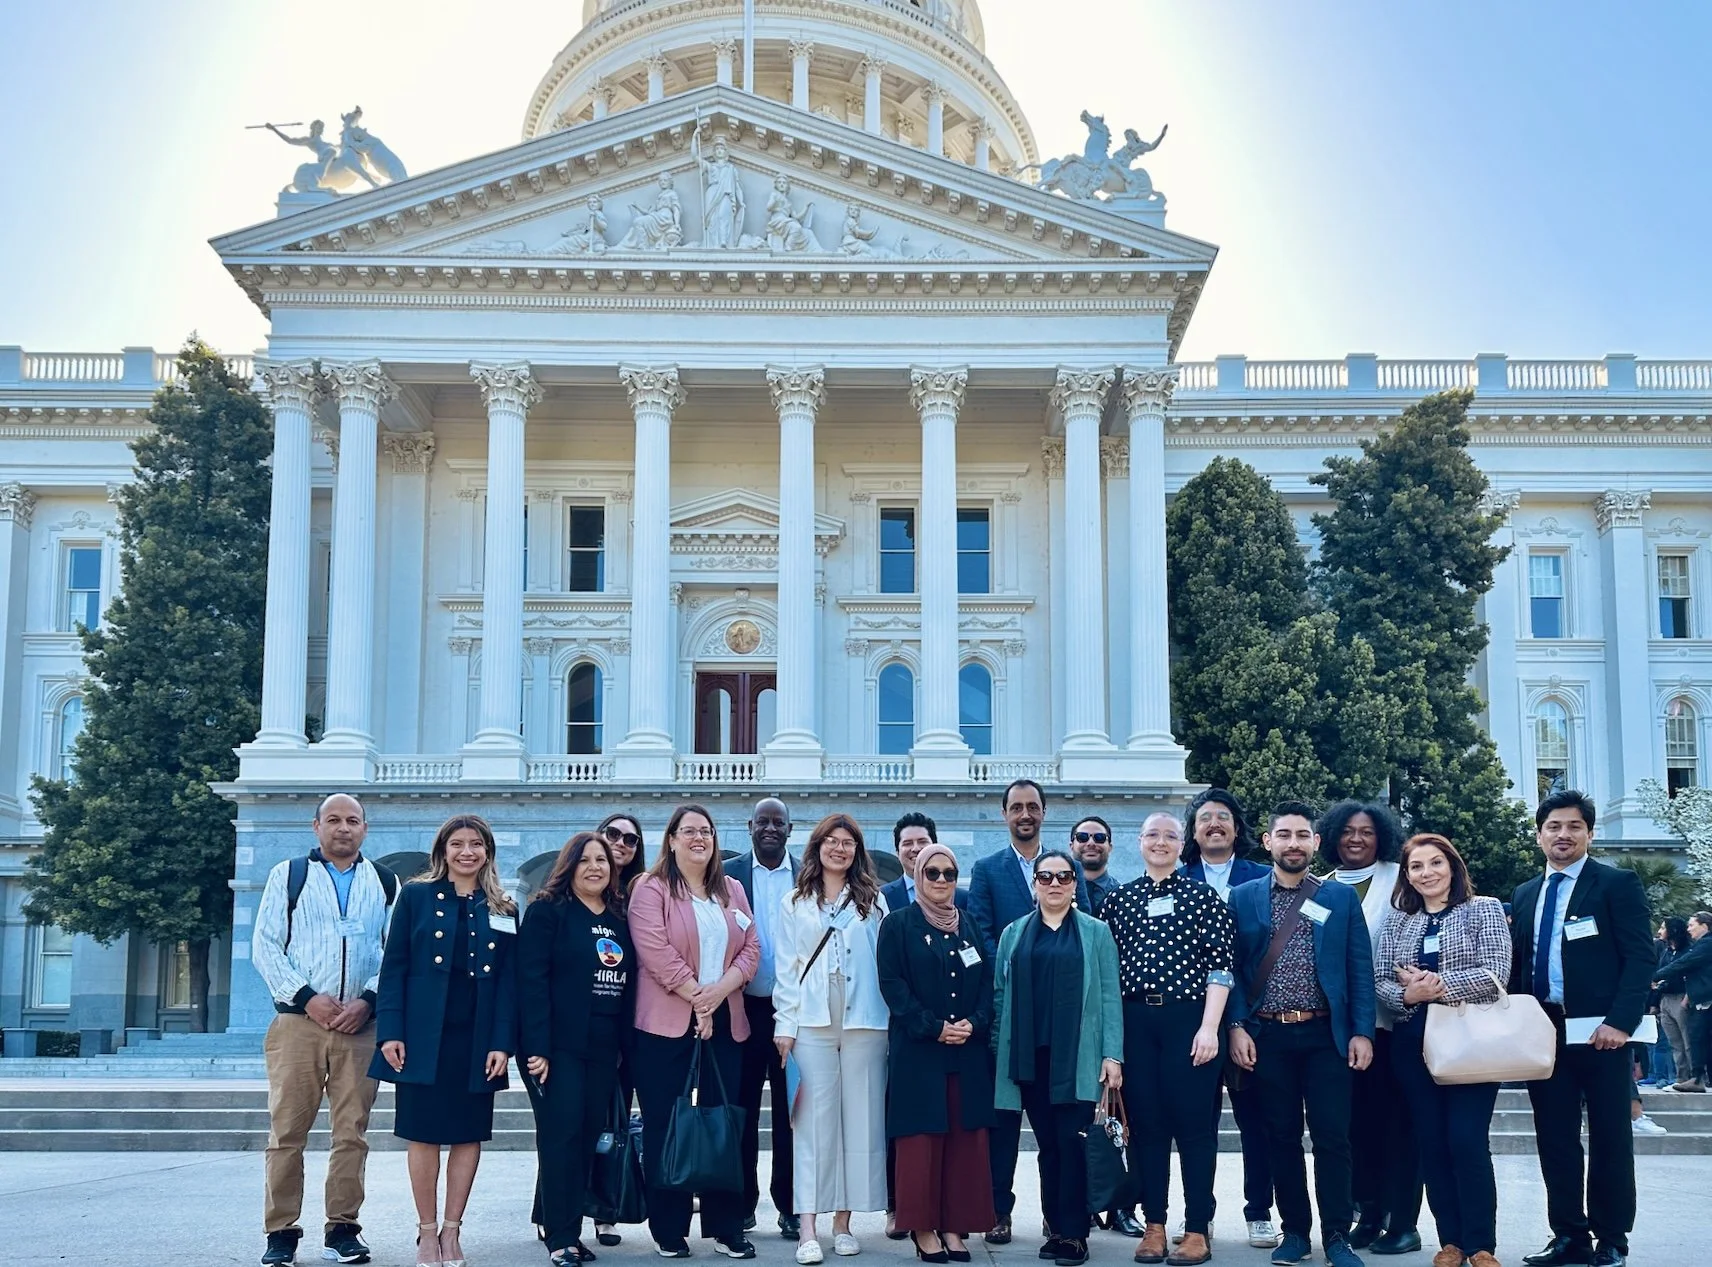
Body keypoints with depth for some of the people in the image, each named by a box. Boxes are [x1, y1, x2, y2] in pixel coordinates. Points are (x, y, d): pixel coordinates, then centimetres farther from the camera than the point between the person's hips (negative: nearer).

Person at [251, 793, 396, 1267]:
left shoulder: (385, 884, 12)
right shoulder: (288, 875, 9)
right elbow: (265, 945, 2)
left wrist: (368, 1001, -8)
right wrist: (307, 997, -9)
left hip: (361, 1025, 1)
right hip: (298, 1020, -1)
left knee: (352, 1132, 1)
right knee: (287, 1131, -2)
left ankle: (343, 1229, 9)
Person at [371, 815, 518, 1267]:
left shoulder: (503, 910, 8)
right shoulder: (415, 896, 3)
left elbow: (509, 981, 5)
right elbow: (394, 966, -1)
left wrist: (502, 1043, -5)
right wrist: (390, 1031, -9)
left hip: (477, 1039, 2)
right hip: (424, 1035, -2)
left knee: (469, 1135, 5)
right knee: (424, 1134, 1)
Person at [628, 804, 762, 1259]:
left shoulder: (732, 891, 15)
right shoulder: (651, 890, -1)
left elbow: (750, 950, 8)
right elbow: (657, 953, -12)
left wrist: (718, 991, -9)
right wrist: (696, 998, -12)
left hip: (724, 1022, 4)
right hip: (667, 1025, -4)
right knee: (666, 1127, -1)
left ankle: (726, 1227, 10)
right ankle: (669, 1230, 7)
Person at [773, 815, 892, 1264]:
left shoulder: (873, 900, 10)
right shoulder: (795, 903, 9)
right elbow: (786, 968, 6)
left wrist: (891, 1018, -1)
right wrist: (785, 1024, -2)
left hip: (864, 1021, 1)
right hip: (812, 1023, -1)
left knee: (859, 1118, 2)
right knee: (814, 1119, -3)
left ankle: (843, 1221, 10)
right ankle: (807, 1227, -4)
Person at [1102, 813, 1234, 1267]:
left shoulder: (1201, 895, 0)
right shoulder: (1118, 899, 10)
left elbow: (1220, 966, -5)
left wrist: (1209, 1028, -12)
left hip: (1188, 1017, -3)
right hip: (1135, 1021, 3)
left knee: (1193, 1122, 0)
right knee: (1145, 1122, 6)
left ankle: (1197, 1230, 7)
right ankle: (1153, 1225, 15)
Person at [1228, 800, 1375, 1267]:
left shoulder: (1342, 897, 6)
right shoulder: (1242, 898, 6)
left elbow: (1359, 968, 4)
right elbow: (1231, 967, 4)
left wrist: (1362, 1031, -3)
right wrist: (1236, 1027, -6)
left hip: (1325, 1035, 0)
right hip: (1267, 1036, 1)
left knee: (1332, 1137, -2)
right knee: (1282, 1136, 7)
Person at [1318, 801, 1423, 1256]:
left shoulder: (1400, 879, 0)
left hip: (1390, 1016, -3)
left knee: (1395, 1117, 0)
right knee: (1355, 1117, 7)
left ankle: (1403, 1222, 5)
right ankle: (1368, 1213, 16)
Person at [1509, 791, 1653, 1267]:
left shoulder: (1618, 884, -1)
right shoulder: (1525, 895, 16)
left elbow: (1640, 956, -9)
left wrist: (1620, 1022, -18)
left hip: (1599, 1031, -5)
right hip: (1542, 1030, 5)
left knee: (1609, 1139, 3)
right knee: (1555, 1139, 7)